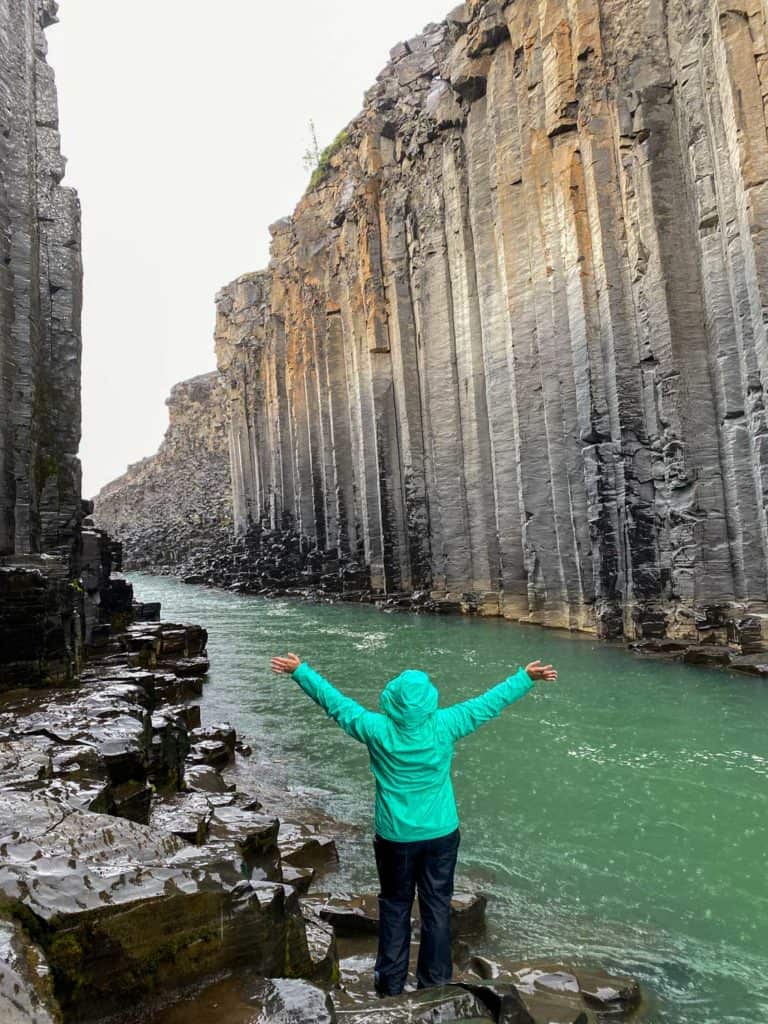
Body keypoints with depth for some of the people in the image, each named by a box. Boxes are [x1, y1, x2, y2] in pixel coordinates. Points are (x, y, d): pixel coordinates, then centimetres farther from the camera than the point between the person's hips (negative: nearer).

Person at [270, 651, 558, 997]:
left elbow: (334, 701, -10)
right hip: (441, 834, 0)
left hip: (395, 837, 0)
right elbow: (489, 702, -8)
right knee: (437, 906, 17)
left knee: (395, 906, 19)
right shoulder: (445, 725, -18)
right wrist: (526, 677, 3)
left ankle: (391, 981, 32)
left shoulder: (377, 729, -19)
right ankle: (435, 982, 30)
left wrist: (300, 670, 1)